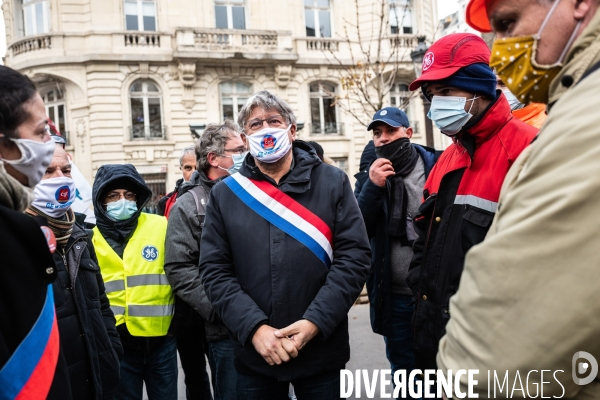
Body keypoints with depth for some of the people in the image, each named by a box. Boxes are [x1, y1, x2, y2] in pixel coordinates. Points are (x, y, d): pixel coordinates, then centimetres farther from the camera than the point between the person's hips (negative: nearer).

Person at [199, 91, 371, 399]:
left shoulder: (333, 182, -1)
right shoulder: (224, 194, 2)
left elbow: (354, 255, -6)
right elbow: (215, 270, -2)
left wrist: (315, 321, -15)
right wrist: (254, 328, -14)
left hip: (321, 349, 0)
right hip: (253, 354, 1)